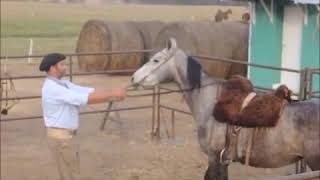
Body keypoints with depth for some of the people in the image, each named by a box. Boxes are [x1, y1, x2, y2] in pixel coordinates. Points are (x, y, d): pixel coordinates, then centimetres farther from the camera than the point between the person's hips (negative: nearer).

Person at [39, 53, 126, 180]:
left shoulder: (62, 84, 8)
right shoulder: (52, 88, -22)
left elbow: (89, 91, 3)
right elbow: (86, 98, -27)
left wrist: (112, 94, -8)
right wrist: (112, 94, -23)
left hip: (68, 135, 10)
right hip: (61, 136, -10)